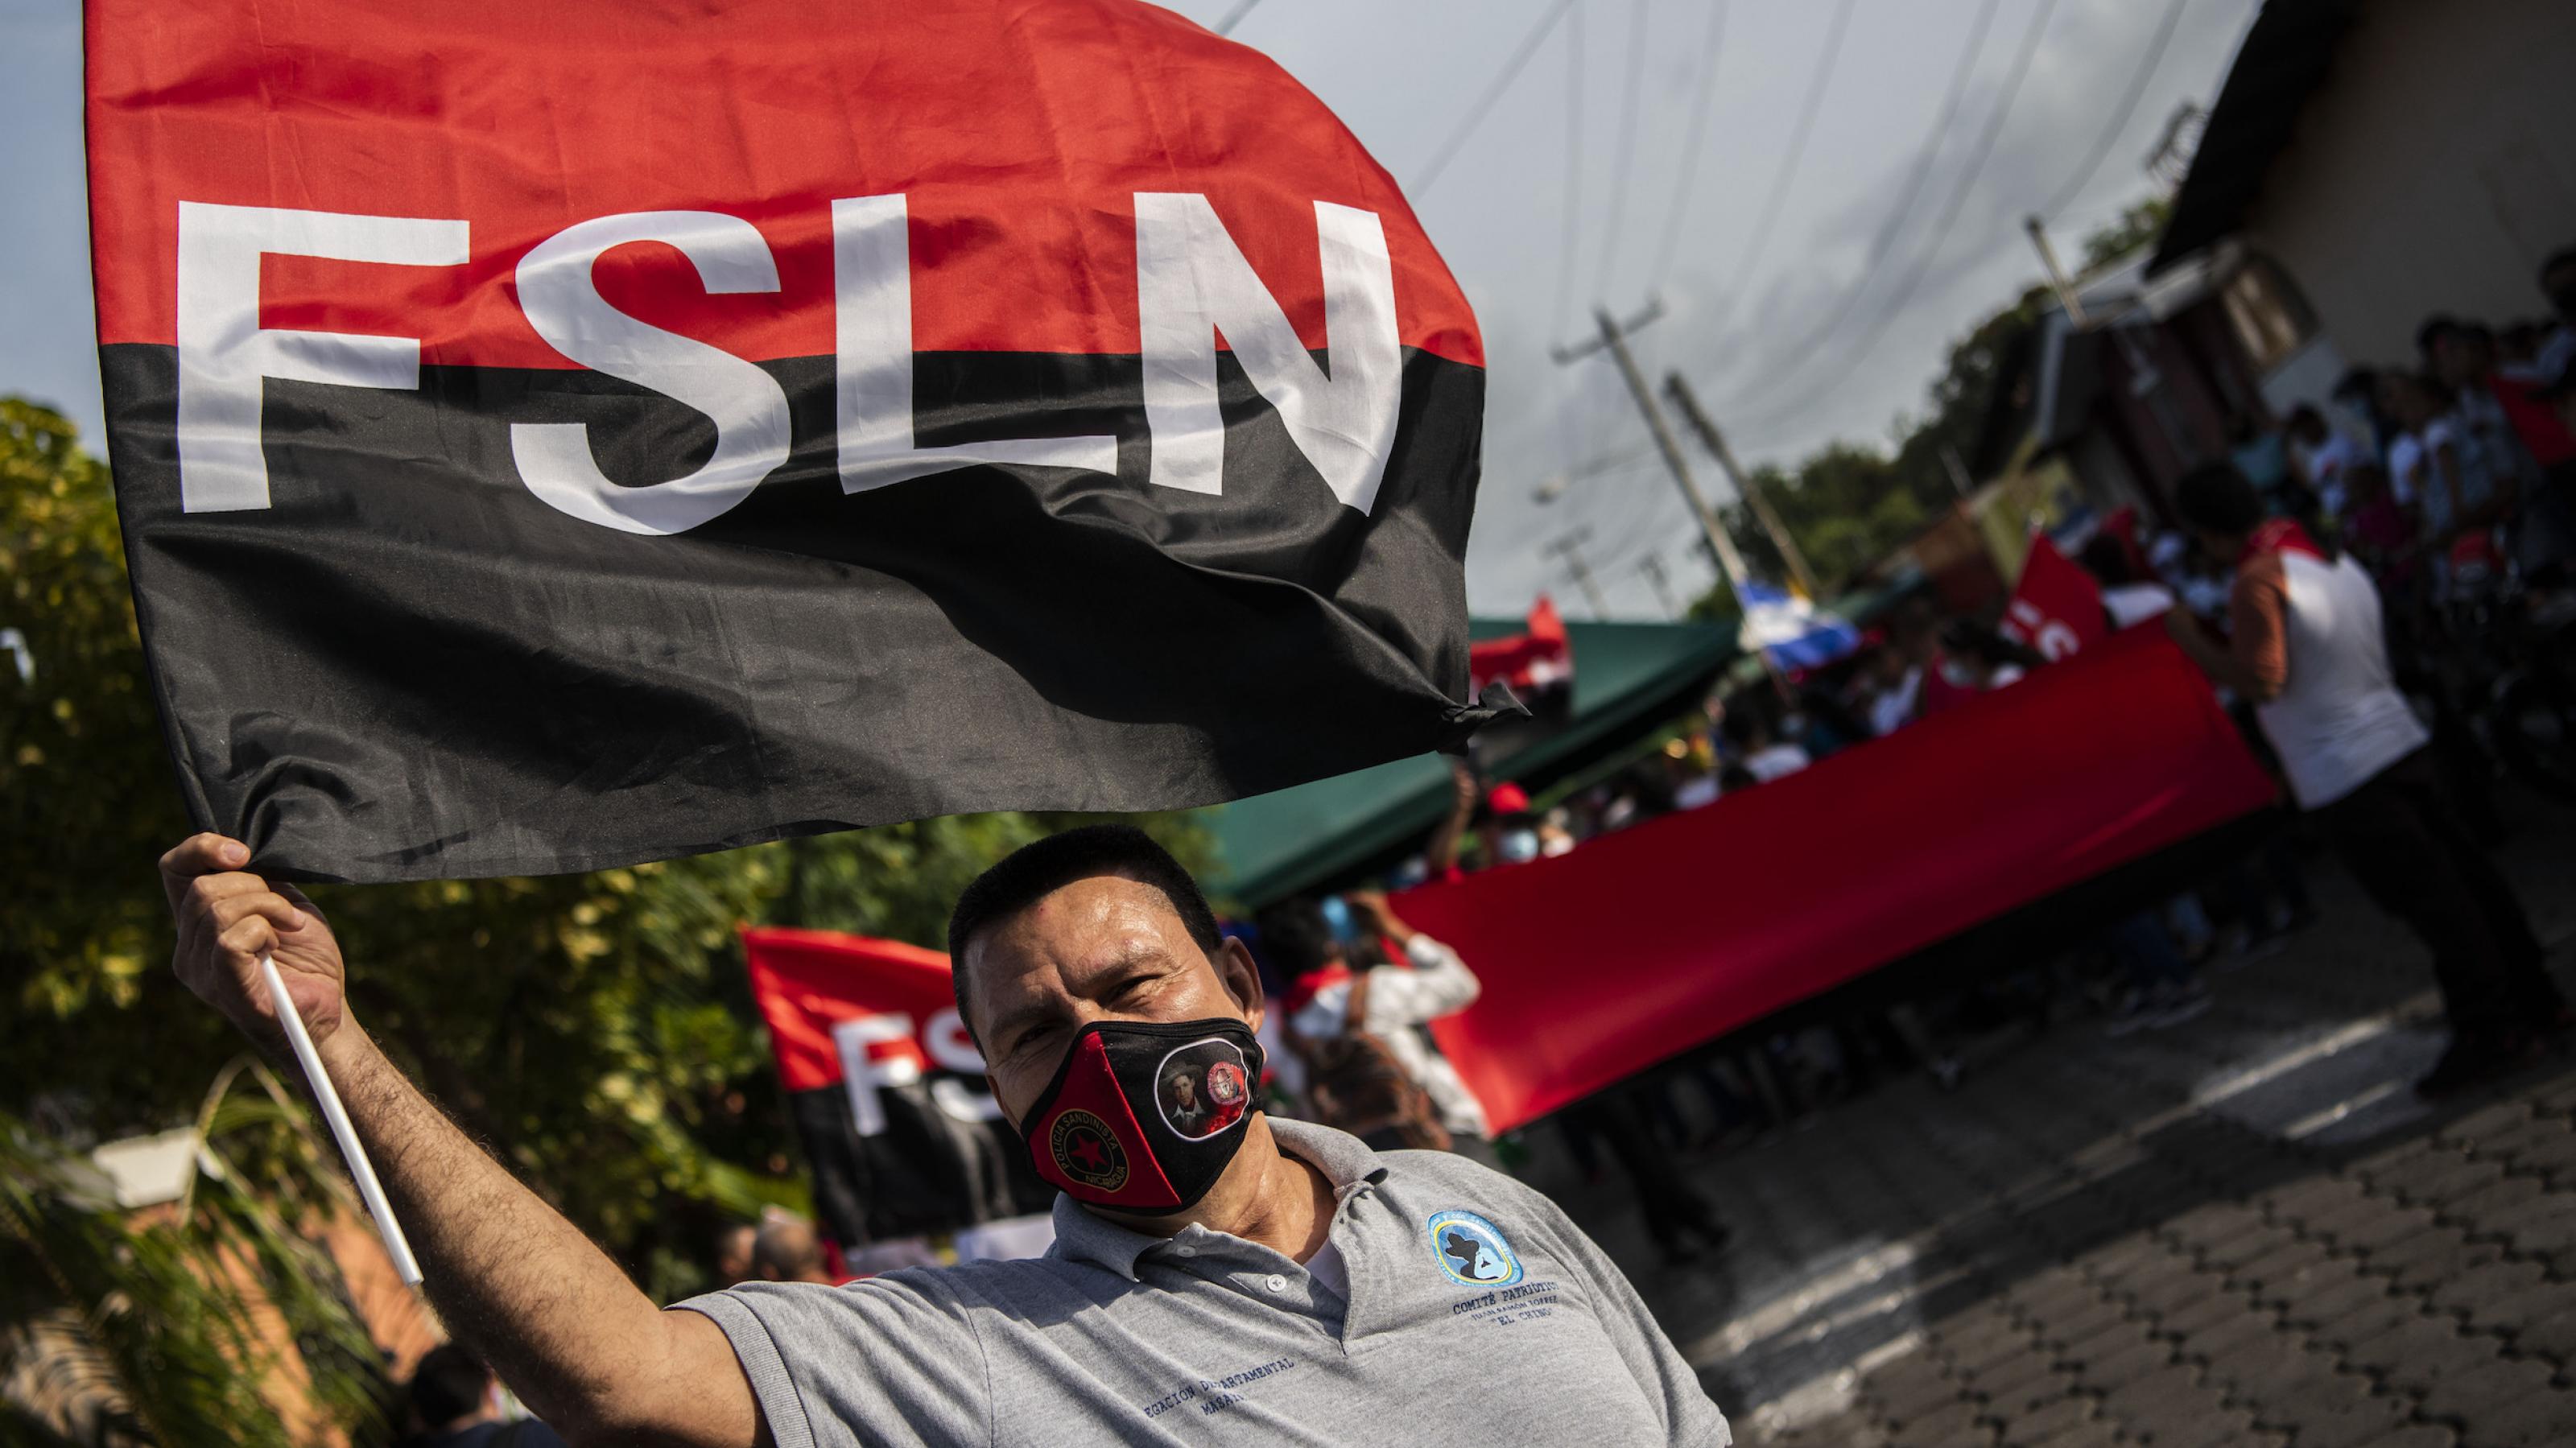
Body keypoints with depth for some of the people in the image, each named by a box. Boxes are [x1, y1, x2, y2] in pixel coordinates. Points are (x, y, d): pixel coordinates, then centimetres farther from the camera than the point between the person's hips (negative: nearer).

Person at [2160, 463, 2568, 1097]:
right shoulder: (2334, 558, 10)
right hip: (2401, 741, 9)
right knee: (2468, 877, 14)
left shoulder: (2257, 581, -18)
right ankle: (2536, 1003, 24)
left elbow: (2262, 680, -24)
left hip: (2344, 777, -8)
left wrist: (2194, 642, -13)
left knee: (2427, 900, -2)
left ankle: (2489, 1032, 4)